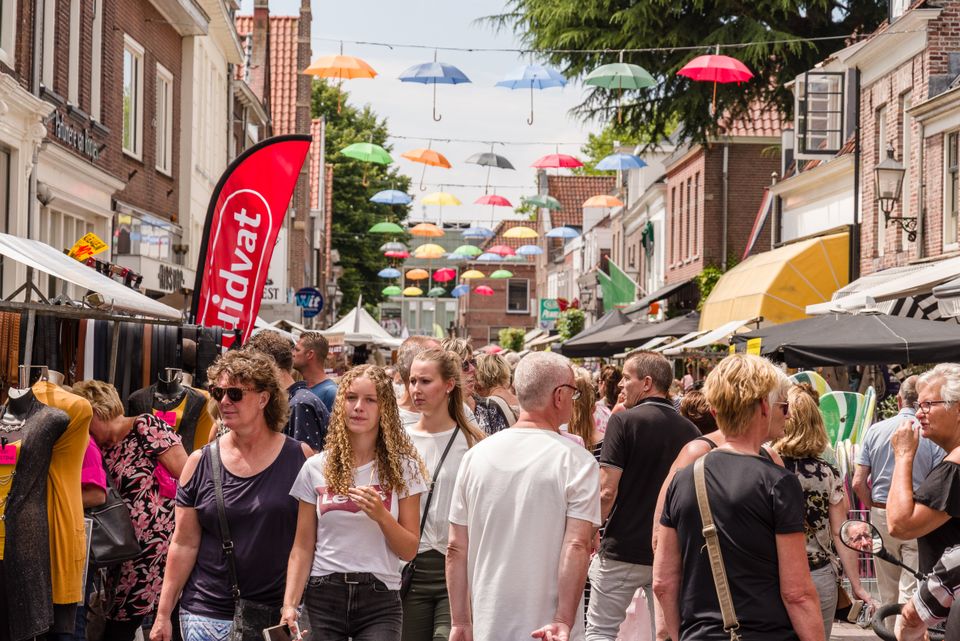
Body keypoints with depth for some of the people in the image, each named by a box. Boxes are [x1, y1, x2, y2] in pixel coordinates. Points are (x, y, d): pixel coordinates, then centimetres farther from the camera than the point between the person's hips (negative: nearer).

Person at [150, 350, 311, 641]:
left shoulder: (300, 457, -1)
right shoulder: (200, 463, 3)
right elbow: (184, 544, 4)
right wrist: (163, 614, 2)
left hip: (279, 614, -1)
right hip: (209, 614, 1)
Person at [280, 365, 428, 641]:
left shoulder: (403, 468, 2)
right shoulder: (315, 468, 4)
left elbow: (409, 551, 2)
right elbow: (302, 548, 4)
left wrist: (381, 515, -14)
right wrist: (290, 604, -7)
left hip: (379, 600, -1)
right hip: (324, 596, 1)